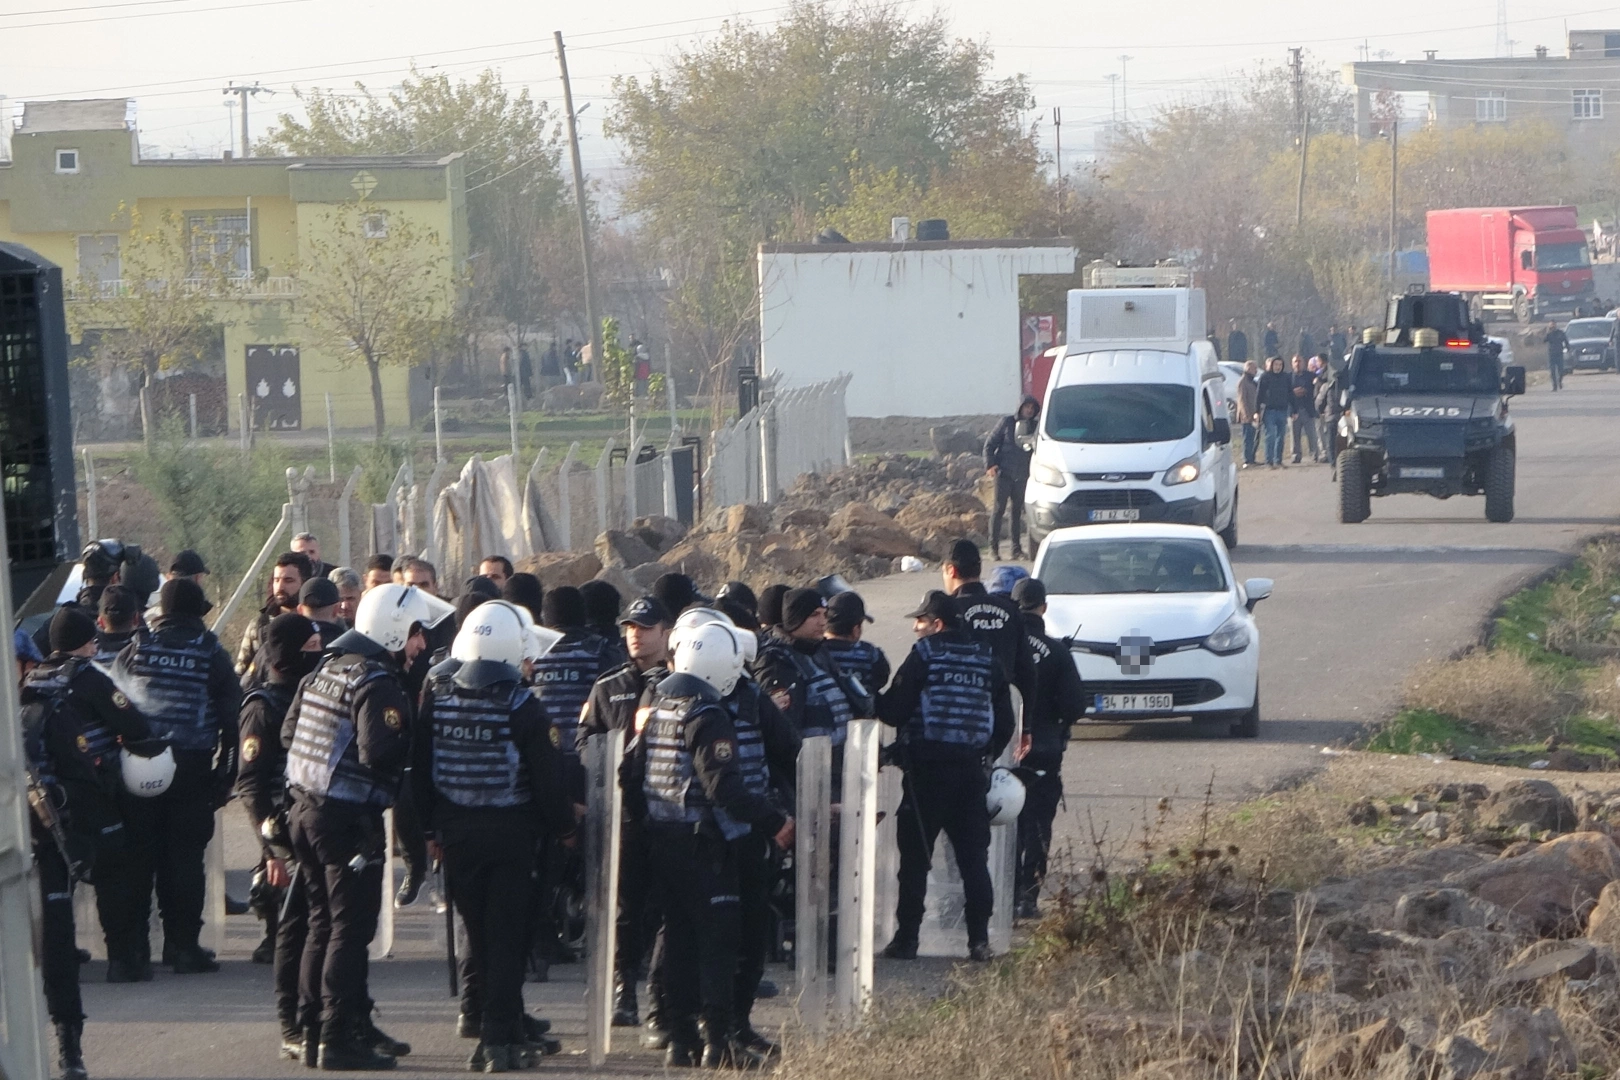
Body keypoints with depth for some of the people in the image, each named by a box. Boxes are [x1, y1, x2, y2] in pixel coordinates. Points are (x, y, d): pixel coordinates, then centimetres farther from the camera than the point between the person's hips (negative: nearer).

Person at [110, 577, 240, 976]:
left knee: (139, 857, 4)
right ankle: (182, 946, 3)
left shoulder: (135, 650, 4)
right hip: (193, 768, -1)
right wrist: (225, 775, 5)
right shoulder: (211, 653, 1)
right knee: (184, 859, 3)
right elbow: (231, 717, 0)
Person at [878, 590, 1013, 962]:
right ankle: (979, 938, 2)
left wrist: (873, 702, 10)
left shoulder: (926, 654, -7)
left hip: (927, 767, -4)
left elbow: (895, 710, -9)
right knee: (974, 858, 6)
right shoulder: (986, 657, 10)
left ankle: (906, 938, 0)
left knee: (915, 857, 1)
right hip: (971, 768, 5)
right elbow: (1004, 719, 14)